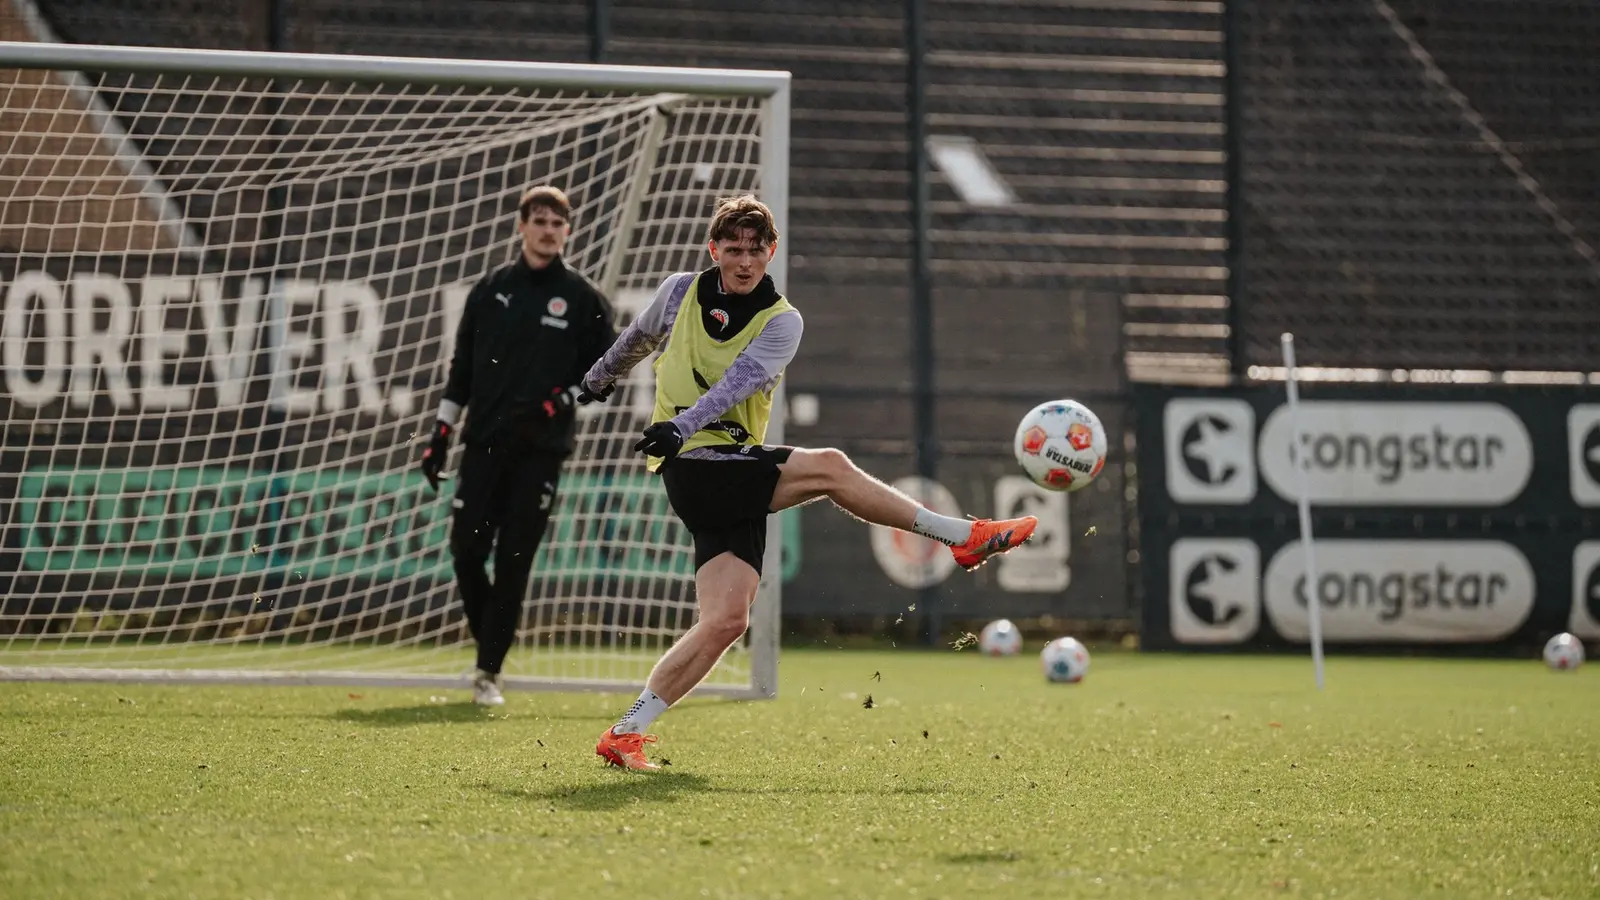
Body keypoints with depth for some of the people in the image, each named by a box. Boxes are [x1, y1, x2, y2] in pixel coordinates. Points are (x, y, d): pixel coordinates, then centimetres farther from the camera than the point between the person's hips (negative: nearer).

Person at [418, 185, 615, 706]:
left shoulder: (582, 298, 3)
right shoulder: (491, 290, 9)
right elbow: (462, 367, 12)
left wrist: (558, 402, -10)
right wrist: (440, 434, 7)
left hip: (541, 450, -2)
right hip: (485, 443, 2)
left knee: (514, 560, -6)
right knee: (466, 550, -5)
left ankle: (489, 671, 0)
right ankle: (490, 640, 18)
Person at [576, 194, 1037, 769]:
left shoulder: (782, 322, 4)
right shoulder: (680, 292, 7)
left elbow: (740, 379, -14)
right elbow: (638, 339, 28)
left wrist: (682, 424, -30)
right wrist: (600, 379, 44)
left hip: (738, 476, 3)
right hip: (693, 466, -3)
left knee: (726, 620, -8)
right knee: (830, 468, -21)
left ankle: (625, 735, -2)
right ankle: (967, 537, -14)